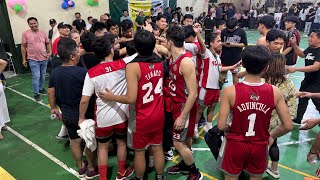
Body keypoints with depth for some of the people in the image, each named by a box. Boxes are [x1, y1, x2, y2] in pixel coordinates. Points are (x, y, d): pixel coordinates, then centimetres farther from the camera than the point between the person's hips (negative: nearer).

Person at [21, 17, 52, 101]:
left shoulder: (43, 33, 6)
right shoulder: (26, 33, -4)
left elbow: (48, 43, 15)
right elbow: (23, 47, -2)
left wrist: (49, 52, -1)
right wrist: (24, 59, -3)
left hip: (44, 58, 4)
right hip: (33, 60, -4)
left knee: (43, 75, 16)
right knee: (36, 77, -4)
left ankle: (41, 88, 34)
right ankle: (36, 94, 7)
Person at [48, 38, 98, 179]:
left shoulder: (55, 72, -3)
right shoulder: (82, 72, -25)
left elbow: (51, 93, 7)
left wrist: (54, 108, 19)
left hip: (66, 114, 6)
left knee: (75, 140, 20)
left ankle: (80, 168, 37)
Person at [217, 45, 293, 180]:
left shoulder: (230, 91, -20)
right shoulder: (275, 92, -13)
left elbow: (221, 126, -19)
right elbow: (288, 126, -8)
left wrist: (230, 128, 3)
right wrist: (271, 137, 10)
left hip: (235, 144, -2)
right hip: (260, 146, 2)